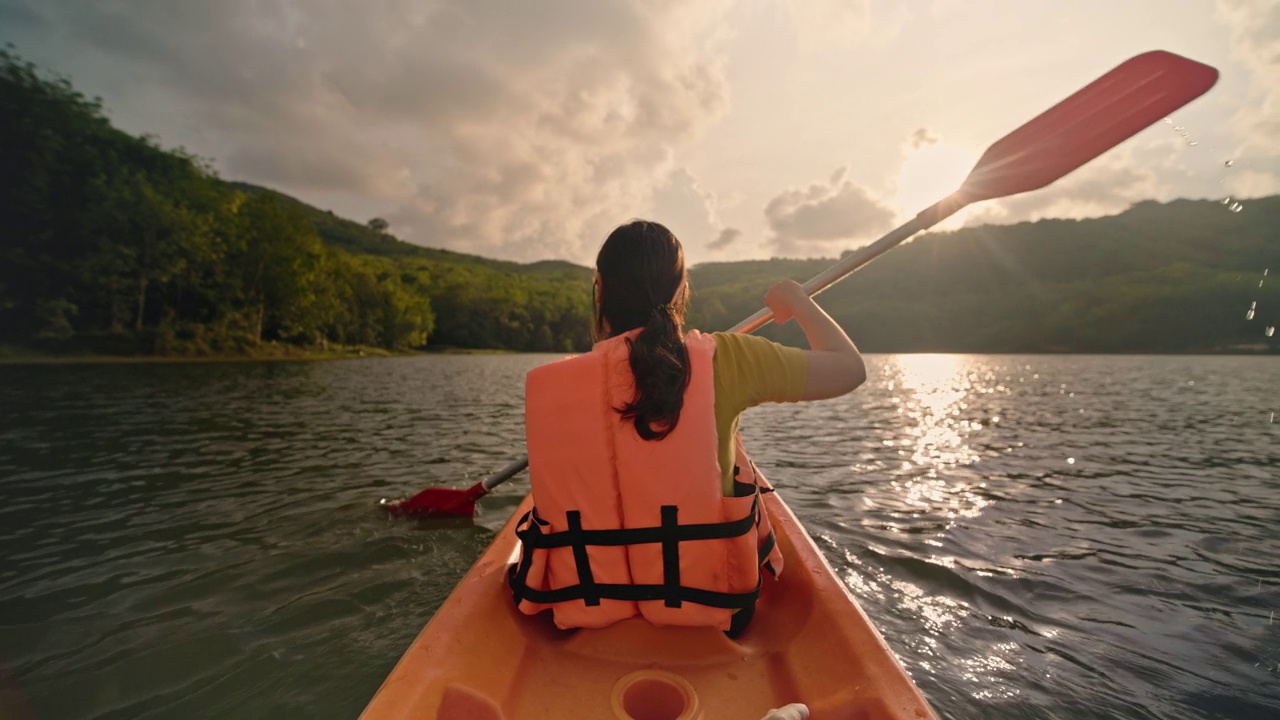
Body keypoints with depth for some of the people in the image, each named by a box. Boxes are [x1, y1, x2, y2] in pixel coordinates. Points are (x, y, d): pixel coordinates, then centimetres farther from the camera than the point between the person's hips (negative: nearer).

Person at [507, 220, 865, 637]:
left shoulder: (544, 385, -12)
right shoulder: (723, 361, -17)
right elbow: (851, 368, -5)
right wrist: (798, 301, 11)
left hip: (581, 610, 2)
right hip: (704, 601, -1)